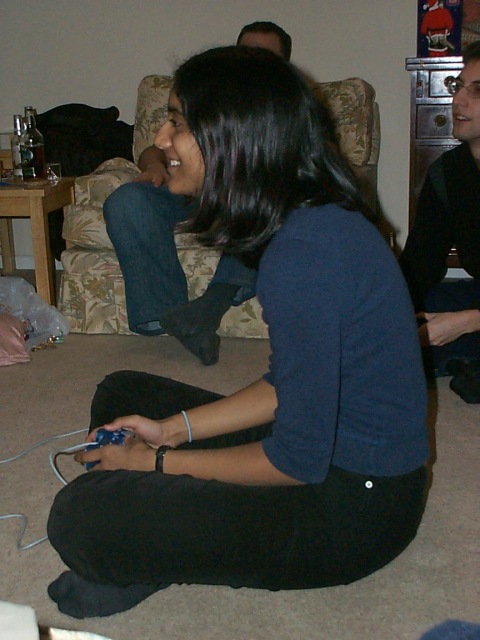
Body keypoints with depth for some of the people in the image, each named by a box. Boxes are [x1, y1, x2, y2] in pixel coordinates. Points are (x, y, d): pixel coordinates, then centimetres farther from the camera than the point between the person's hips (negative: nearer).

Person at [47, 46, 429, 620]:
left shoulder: (304, 253, -28)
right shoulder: (315, 219, 3)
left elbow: (300, 459, -24)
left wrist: (159, 461, -11)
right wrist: (171, 429, 2)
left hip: (355, 506, -10)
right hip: (336, 448, 10)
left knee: (80, 517, -22)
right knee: (122, 394, 16)